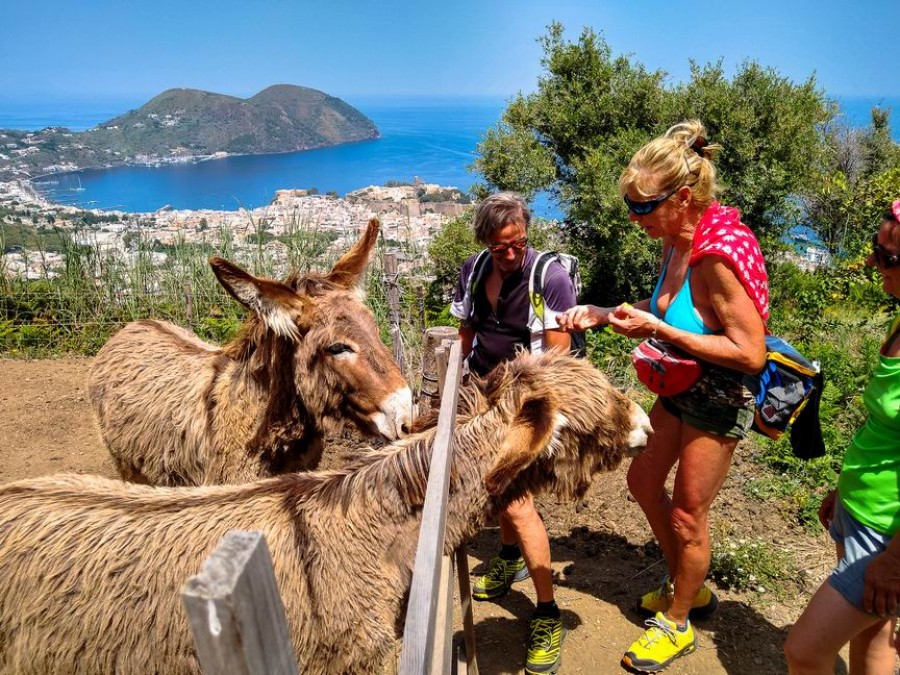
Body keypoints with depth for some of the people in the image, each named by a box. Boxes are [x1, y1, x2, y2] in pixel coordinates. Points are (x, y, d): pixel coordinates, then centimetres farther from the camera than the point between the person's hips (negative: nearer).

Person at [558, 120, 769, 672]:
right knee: (643, 482, 21)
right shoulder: (677, 240, -4)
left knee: (687, 515, 7)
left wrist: (658, 330, -29)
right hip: (681, 386, 9)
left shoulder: (720, 254, -30)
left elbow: (751, 353, -28)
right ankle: (688, 587, 44)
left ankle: (677, 623, 34)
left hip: (722, 397, -9)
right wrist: (603, 315, -3)